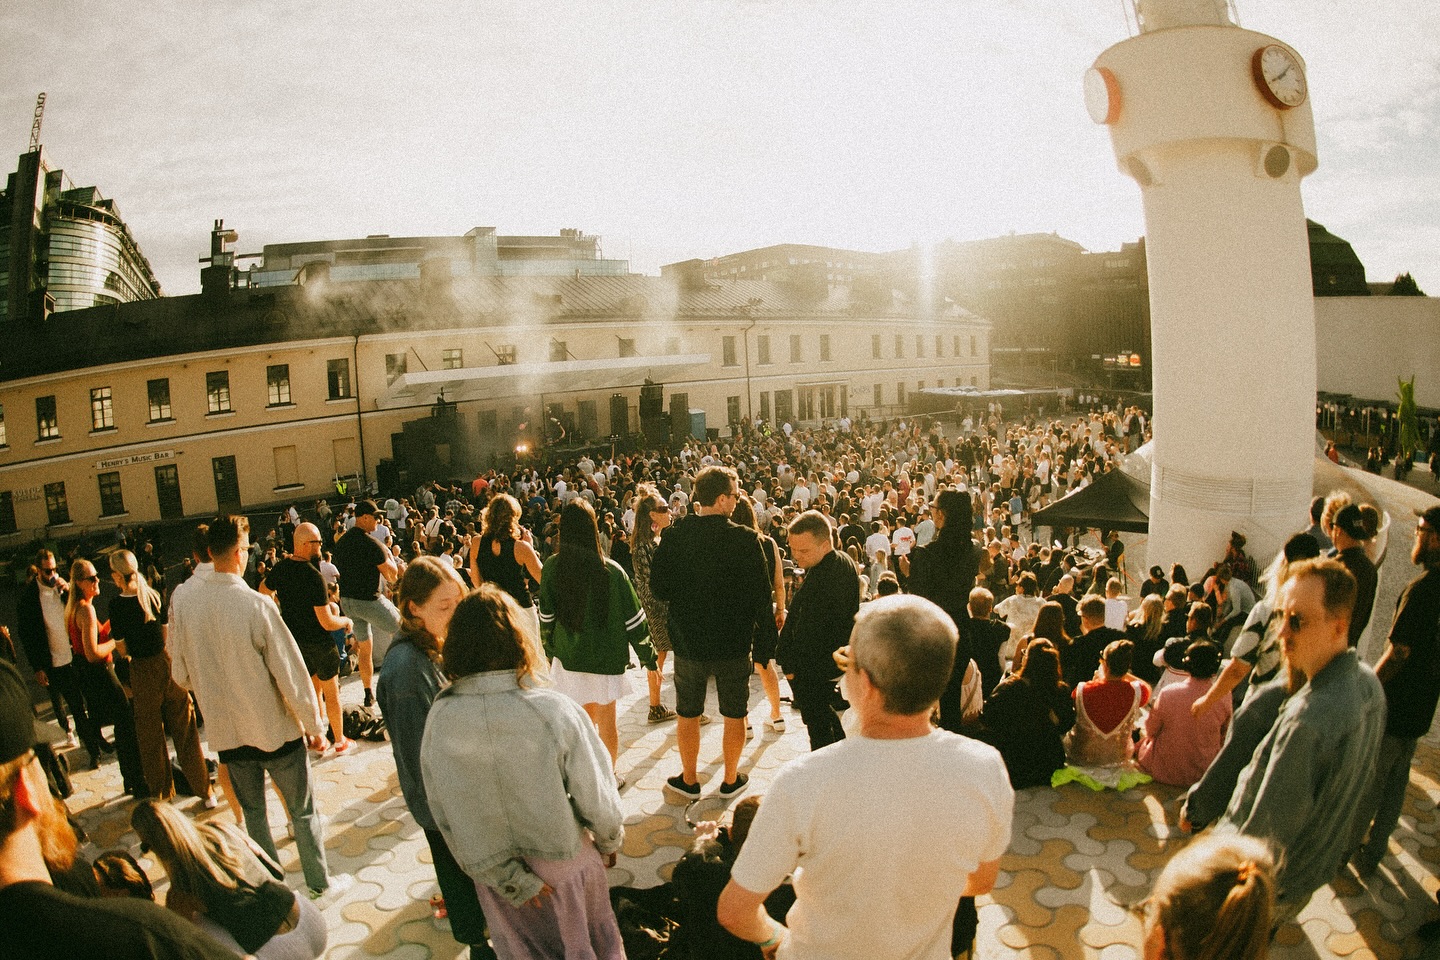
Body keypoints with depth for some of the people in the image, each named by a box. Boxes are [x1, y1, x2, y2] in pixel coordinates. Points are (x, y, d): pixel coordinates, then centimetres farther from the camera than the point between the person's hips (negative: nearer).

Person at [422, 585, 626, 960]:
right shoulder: (556, 711, -28)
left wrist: (511, 881, -6)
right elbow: (596, 798, -18)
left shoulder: (439, 720, -20)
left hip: (493, 874, 3)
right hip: (563, 865, -2)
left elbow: (447, 819, -14)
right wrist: (609, 843, 3)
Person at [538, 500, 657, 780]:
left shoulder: (551, 568, -11)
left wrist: (550, 654, 14)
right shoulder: (610, 570, -18)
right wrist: (648, 657, 1)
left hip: (568, 658, 3)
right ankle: (609, 776, 27)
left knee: (586, 716, 21)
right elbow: (633, 618, -11)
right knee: (606, 722, 14)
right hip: (606, 657, -2)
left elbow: (546, 619, -1)